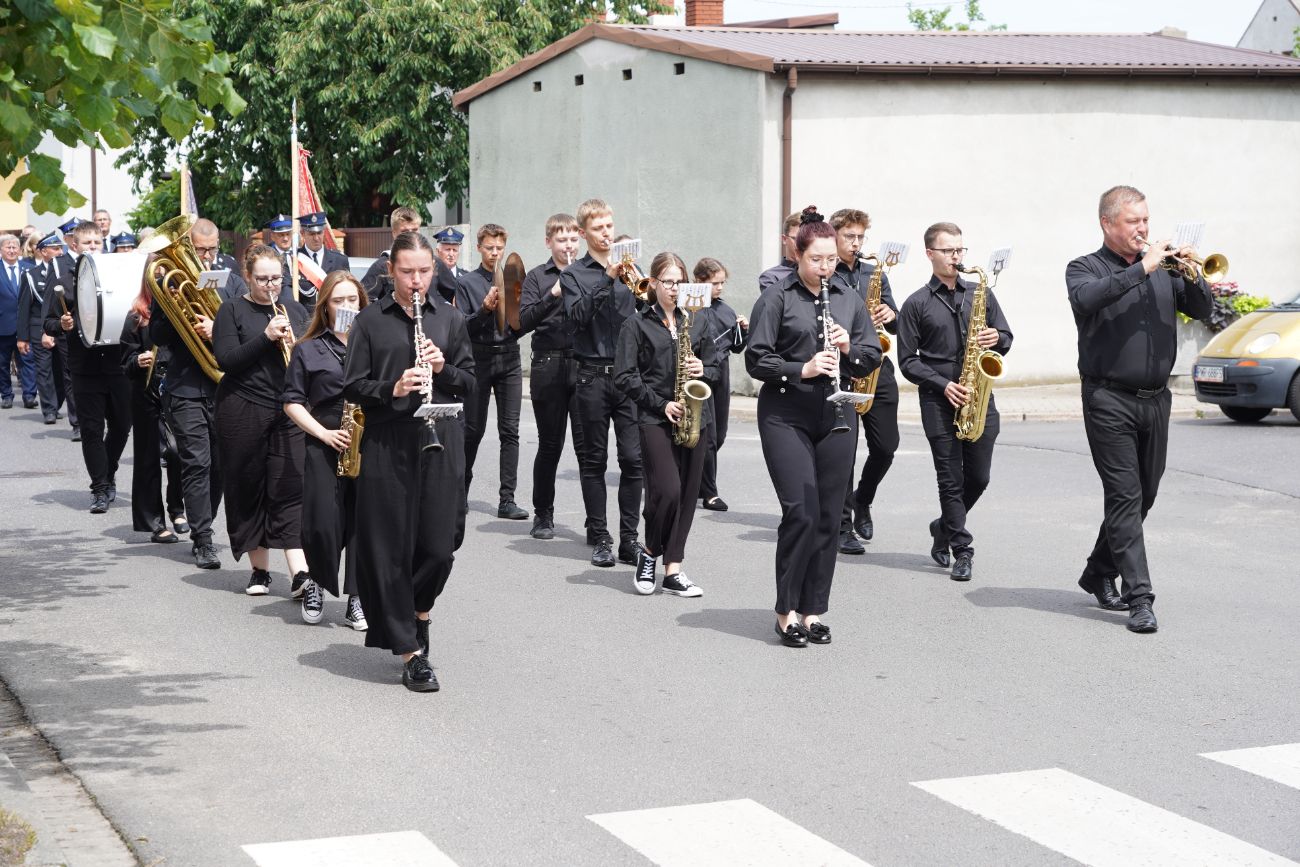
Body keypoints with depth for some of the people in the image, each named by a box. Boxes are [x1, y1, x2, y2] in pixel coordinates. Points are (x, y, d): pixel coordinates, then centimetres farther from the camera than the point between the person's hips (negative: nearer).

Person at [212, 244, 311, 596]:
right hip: (243, 413, -2)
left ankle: (300, 573, -13)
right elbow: (226, 359, -10)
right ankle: (259, 570, 17)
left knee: (290, 489, -6)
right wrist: (266, 336, -19)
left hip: (289, 412, 2)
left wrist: (294, 346, -9)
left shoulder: (294, 309, 12)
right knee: (248, 489, 5)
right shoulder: (232, 311, 1)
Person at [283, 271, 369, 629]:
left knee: (363, 522, -1)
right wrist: (324, 433, -8)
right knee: (323, 524, -5)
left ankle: (356, 600, 8)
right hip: (325, 448, -1)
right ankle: (315, 583, 21)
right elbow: (292, 402, 4)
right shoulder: (308, 350, 7)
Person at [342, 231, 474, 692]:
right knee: (390, 547, -1)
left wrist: (443, 369, -9)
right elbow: (352, 386, 1)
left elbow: (469, 381, 11)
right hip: (387, 444, -2)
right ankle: (411, 654, 6)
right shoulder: (371, 321, 3)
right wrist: (391, 388, -17)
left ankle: (418, 613, 32)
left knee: (439, 544, 0)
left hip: (441, 443, 2)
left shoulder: (449, 319, 10)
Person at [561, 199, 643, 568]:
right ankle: (600, 538, 10)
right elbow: (577, 315, -14)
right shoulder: (574, 275, 5)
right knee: (594, 460, 4)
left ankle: (629, 538, 3)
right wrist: (607, 280, -21)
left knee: (633, 458, -3)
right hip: (592, 375, -2)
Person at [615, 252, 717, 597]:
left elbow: (714, 366, 19)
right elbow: (624, 377, -4)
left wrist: (703, 370, -5)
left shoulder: (696, 323, 14)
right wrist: (660, 404, -12)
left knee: (688, 493, 1)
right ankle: (649, 552, 8)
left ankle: (673, 570, 7)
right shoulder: (637, 324, 2)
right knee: (667, 489, -16)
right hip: (655, 419, -4)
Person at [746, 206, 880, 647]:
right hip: (786, 416, -4)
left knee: (828, 516, 4)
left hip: (836, 416, 4)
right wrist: (802, 369, -20)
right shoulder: (776, 298, -2)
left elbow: (872, 355, 13)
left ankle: (814, 611, 13)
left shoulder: (848, 299, 12)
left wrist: (849, 349, -8)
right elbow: (756, 359, -7)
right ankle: (786, 610, 2)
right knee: (801, 512, -11)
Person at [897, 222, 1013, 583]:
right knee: (951, 480, -2)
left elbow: (1006, 339, 14)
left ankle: (945, 528, 29)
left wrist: (997, 339, -9)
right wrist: (943, 385, -13)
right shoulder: (916, 304, 1)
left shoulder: (981, 294, 11)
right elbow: (908, 361, -1)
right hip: (939, 402, -3)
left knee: (978, 478, 6)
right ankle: (962, 551, 6)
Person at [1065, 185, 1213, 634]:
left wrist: (1192, 278, -12)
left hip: (1155, 399, 5)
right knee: (1125, 496, -9)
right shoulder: (1086, 268, 0)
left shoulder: (1163, 268, 13)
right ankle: (1139, 598, -10)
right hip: (1109, 399, -5)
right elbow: (1085, 299, -23)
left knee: (1143, 496, 13)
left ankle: (1099, 574, 31)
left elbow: (1201, 310, 8)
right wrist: (1141, 269, -24)